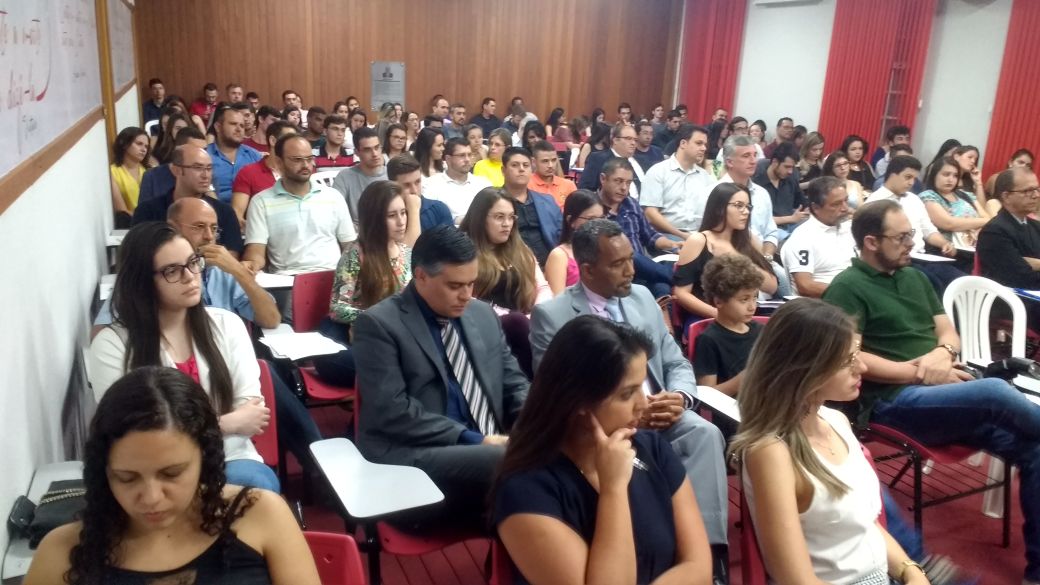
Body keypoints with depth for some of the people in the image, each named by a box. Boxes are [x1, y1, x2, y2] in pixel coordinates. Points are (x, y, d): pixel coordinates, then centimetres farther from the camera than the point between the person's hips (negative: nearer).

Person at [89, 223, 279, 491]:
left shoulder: (227, 324, 7)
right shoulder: (111, 344, -1)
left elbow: (252, 410, 1)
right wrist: (226, 423, -10)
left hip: (229, 460, 4)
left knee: (257, 483, -33)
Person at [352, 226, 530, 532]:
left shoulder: (484, 315, 14)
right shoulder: (378, 324, -4)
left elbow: (514, 383, 19)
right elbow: (393, 411, -13)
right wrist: (472, 439, -17)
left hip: (490, 449, 6)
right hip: (412, 458, -6)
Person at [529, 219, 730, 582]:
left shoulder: (642, 297, 14)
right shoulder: (550, 315, -2)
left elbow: (677, 364, 15)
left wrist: (680, 396, -10)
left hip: (661, 416, 5)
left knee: (704, 432, -27)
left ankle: (707, 552, -30)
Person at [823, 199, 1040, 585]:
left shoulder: (915, 277, 19)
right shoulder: (847, 288, -4)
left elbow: (948, 331, 19)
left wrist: (943, 353, -5)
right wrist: (920, 373, -14)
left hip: (948, 395, 7)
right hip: (894, 403, -7)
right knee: (994, 392, -29)